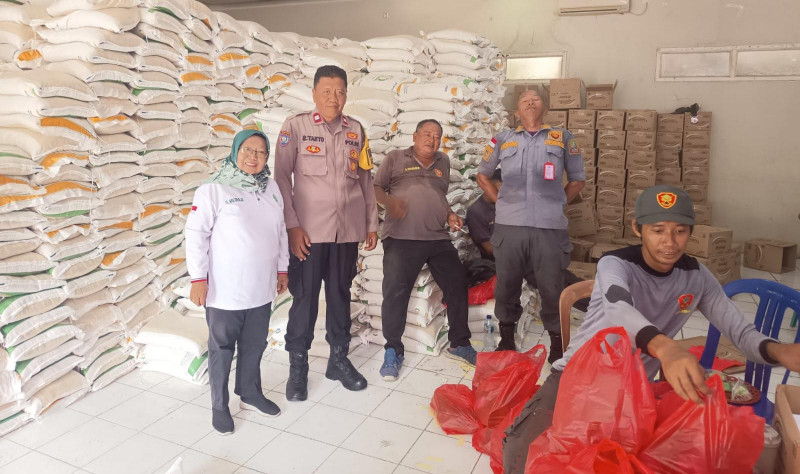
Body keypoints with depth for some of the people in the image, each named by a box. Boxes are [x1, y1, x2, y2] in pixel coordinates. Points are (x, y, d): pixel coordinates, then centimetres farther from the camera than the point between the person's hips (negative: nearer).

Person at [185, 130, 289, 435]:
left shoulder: (271, 188, 6)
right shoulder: (213, 189, -12)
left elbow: (280, 232, 14)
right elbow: (196, 235, -12)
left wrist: (282, 269, 15)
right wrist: (198, 279, -14)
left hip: (260, 289, 5)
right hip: (224, 290, -5)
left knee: (254, 346, 18)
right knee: (222, 349, 10)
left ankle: (250, 394, 38)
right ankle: (219, 405, 28)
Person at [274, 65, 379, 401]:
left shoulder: (356, 130, 8)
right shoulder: (296, 125, -3)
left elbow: (365, 180, 12)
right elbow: (281, 177, -5)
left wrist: (372, 224, 11)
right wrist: (292, 226, -12)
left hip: (348, 230, 3)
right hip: (309, 231, -3)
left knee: (340, 296, 13)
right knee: (305, 298, 3)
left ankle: (339, 359, 28)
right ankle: (297, 367, 19)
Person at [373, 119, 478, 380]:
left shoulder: (443, 162, 21)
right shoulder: (395, 157, 7)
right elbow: (376, 187, 5)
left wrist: (449, 215, 11)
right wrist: (388, 201, -16)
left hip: (439, 238, 5)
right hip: (401, 238, -4)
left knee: (457, 286, 5)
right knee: (395, 292, -6)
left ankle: (459, 344, 22)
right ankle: (393, 350, 11)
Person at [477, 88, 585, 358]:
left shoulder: (562, 137, 11)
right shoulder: (503, 139, 12)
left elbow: (577, 179, 17)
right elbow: (482, 175, 21)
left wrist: (556, 204, 7)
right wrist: (500, 202, 10)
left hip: (550, 227, -1)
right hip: (509, 226, 1)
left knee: (552, 288, 5)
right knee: (506, 286, 10)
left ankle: (558, 345, 21)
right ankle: (506, 341, 27)